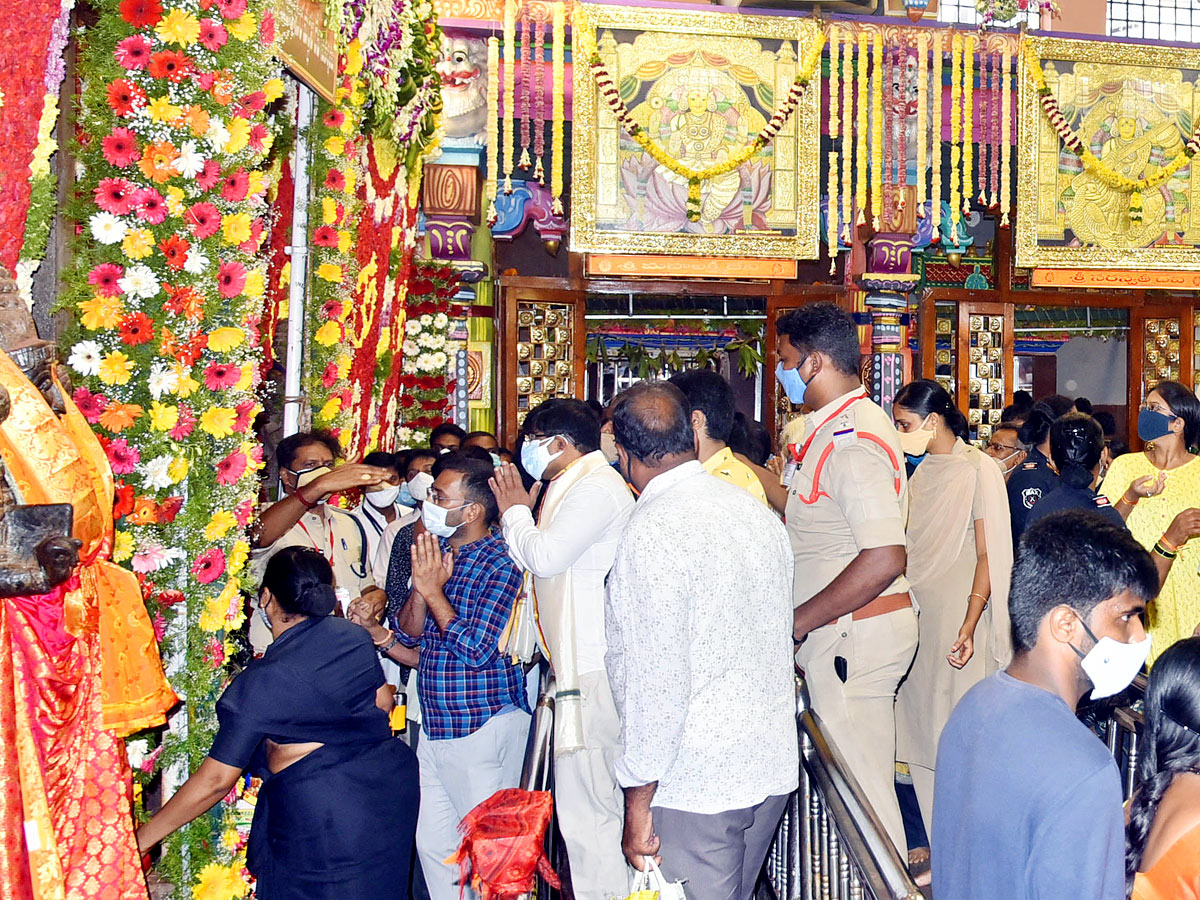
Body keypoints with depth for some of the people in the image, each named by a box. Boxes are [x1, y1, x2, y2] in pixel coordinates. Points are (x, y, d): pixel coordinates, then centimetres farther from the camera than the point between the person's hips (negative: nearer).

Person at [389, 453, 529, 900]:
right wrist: (421, 586, -9)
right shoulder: (437, 555, 10)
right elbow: (410, 632, 8)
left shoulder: (500, 564, -15)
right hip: (436, 725, 8)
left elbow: (477, 650, -21)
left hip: (484, 726, -8)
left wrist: (433, 591, -16)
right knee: (432, 841, 14)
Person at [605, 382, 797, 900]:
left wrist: (639, 799, -13)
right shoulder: (757, 511, 7)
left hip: (694, 782, -8)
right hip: (771, 766, 8)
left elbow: (657, 678, -20)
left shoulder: (654, 531, -18)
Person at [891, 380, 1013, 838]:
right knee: (919, 729, 8)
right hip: (918, 615, 7)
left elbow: (988, 555, -12)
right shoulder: (922, 472, 13)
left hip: (958, 618, -7)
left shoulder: (979, 470, -8)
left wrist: (969, 625, -20)